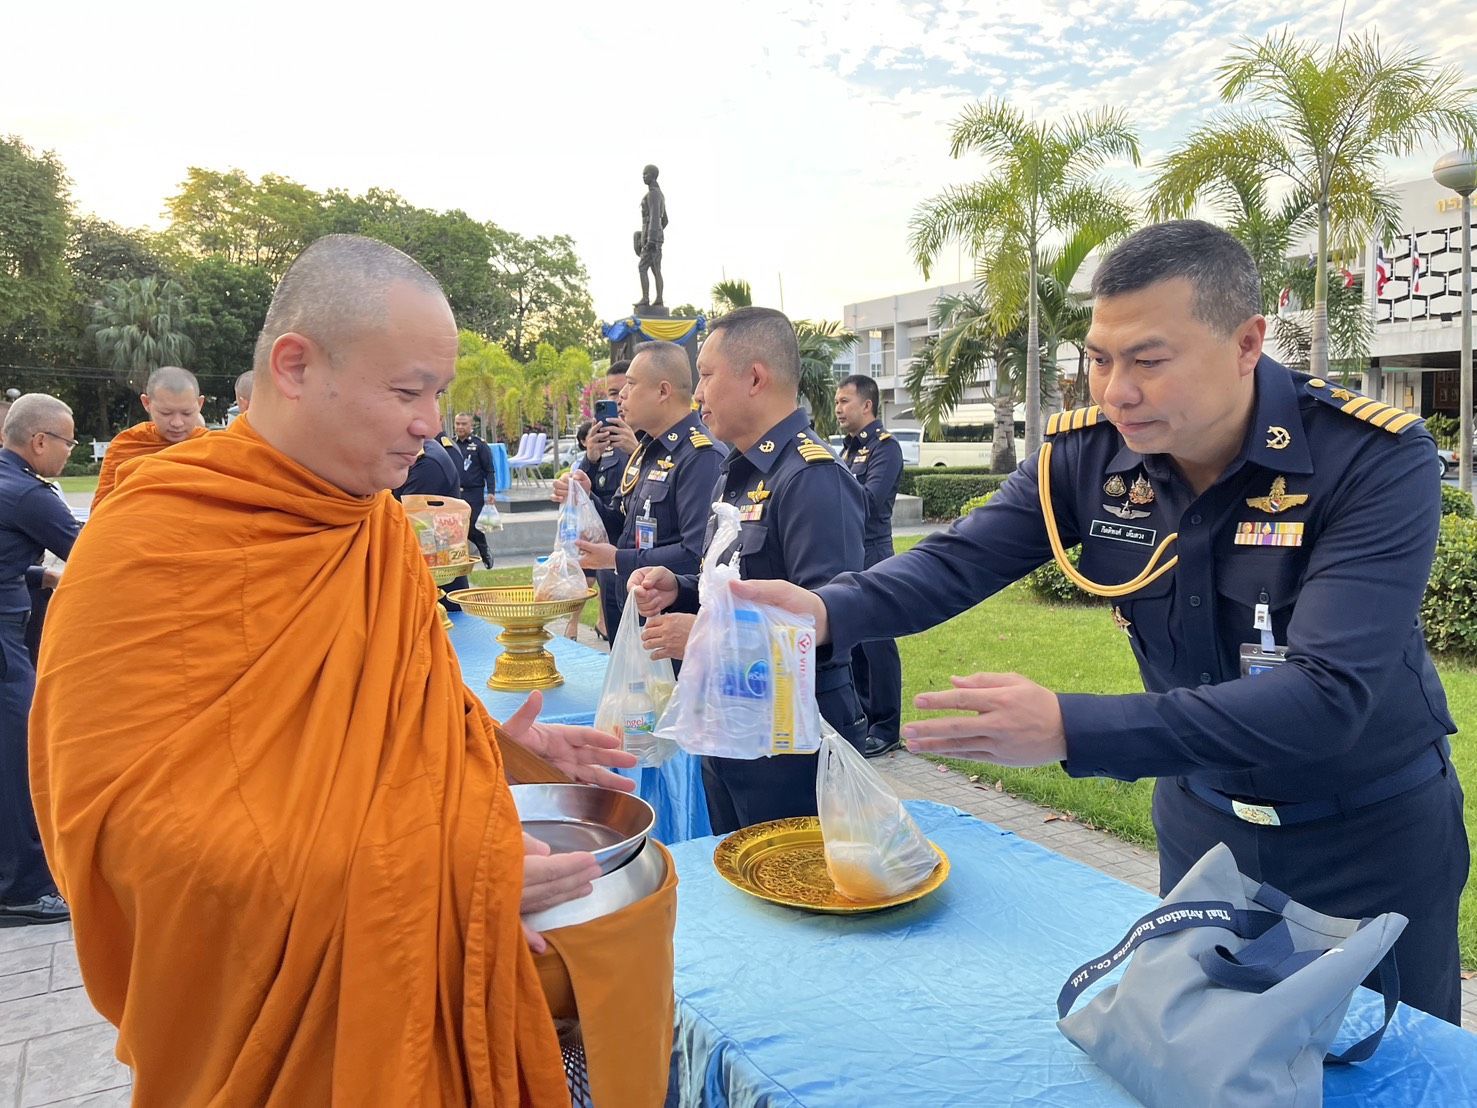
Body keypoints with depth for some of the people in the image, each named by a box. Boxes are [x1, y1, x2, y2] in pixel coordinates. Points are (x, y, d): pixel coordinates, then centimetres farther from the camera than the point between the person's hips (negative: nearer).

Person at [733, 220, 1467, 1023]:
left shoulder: (1375, 461, -27)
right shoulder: (1087, 453, -14)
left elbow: (1327, 695, -36)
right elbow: (960, 559, -16)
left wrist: (1068, 730, -45)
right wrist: (827, 610, -38)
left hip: (1371, 833, -3)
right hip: (1202, 815, 3)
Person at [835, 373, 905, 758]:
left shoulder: (885, 448, -10)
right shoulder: (849, 447, 16)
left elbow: (869, 500, -24)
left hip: (870, 557, -9)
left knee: (876, 643, -3)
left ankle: (886, 729, 7)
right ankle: (859, 718, 26)